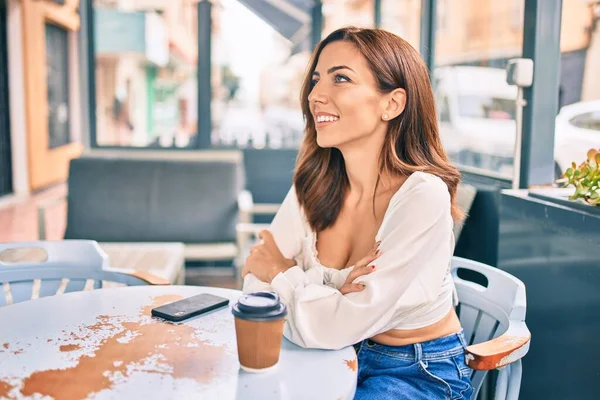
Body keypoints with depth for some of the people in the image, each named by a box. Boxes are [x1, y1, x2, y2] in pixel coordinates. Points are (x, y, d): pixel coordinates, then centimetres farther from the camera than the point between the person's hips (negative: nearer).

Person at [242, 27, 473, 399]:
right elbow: (257, 283, -7)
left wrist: (283, 273, -11)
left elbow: (343, 326, -27)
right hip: (343, 357, 5)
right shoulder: (314, 185, -7)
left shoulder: (423, 196, -25)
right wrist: (332, 283, -24)